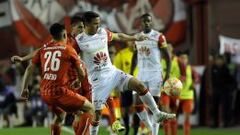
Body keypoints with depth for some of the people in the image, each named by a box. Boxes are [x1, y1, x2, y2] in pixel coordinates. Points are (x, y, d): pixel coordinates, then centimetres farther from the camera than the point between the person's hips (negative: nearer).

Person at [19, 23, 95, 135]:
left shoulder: (43, 49, 13)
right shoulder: (68, 50, 2)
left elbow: (29, 69, 8)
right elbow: (82, 74, 7)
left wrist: (24, 88, 14)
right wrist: (78, 82, 28)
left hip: (44, 93, 6)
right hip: (59, 91, -6)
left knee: (60, 115, 32)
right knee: (90, 108, 4)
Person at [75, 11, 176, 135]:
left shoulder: (103, 32, 2)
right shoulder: (79, 41, -13)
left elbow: (118, 36, 21)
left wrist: (136, 38, 30)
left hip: (112, 72, 5)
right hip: (98, 79, -5)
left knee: (139, 86, -6)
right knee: (96, 112, -5)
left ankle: (157, 114, 2)